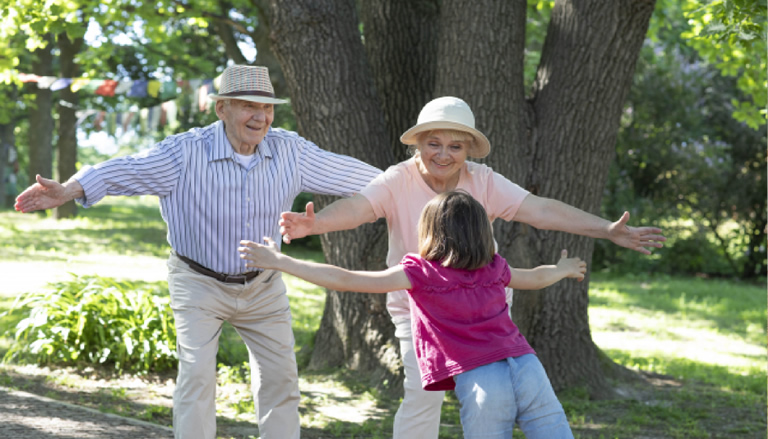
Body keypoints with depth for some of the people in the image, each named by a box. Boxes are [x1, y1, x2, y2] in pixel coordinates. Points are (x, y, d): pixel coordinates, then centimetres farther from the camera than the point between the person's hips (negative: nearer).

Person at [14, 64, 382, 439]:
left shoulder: (290, 151, -10)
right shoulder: (187, 153, -22)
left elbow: (345, 172, 0)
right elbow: (127, 170, -31)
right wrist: (67, 191, -46)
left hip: (263, 285, 4)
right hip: (200, 283, -4)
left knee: (280, 375, 8)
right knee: (197, 373, -13)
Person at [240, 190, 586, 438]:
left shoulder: (421, 273, 5)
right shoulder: (493, 269, 19)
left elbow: (347, 281, -1)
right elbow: (537, 278, 40)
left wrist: (279, 261, 4)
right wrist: (563, 270, 64)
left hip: (480, 383, -4)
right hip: (527, 368, 4)